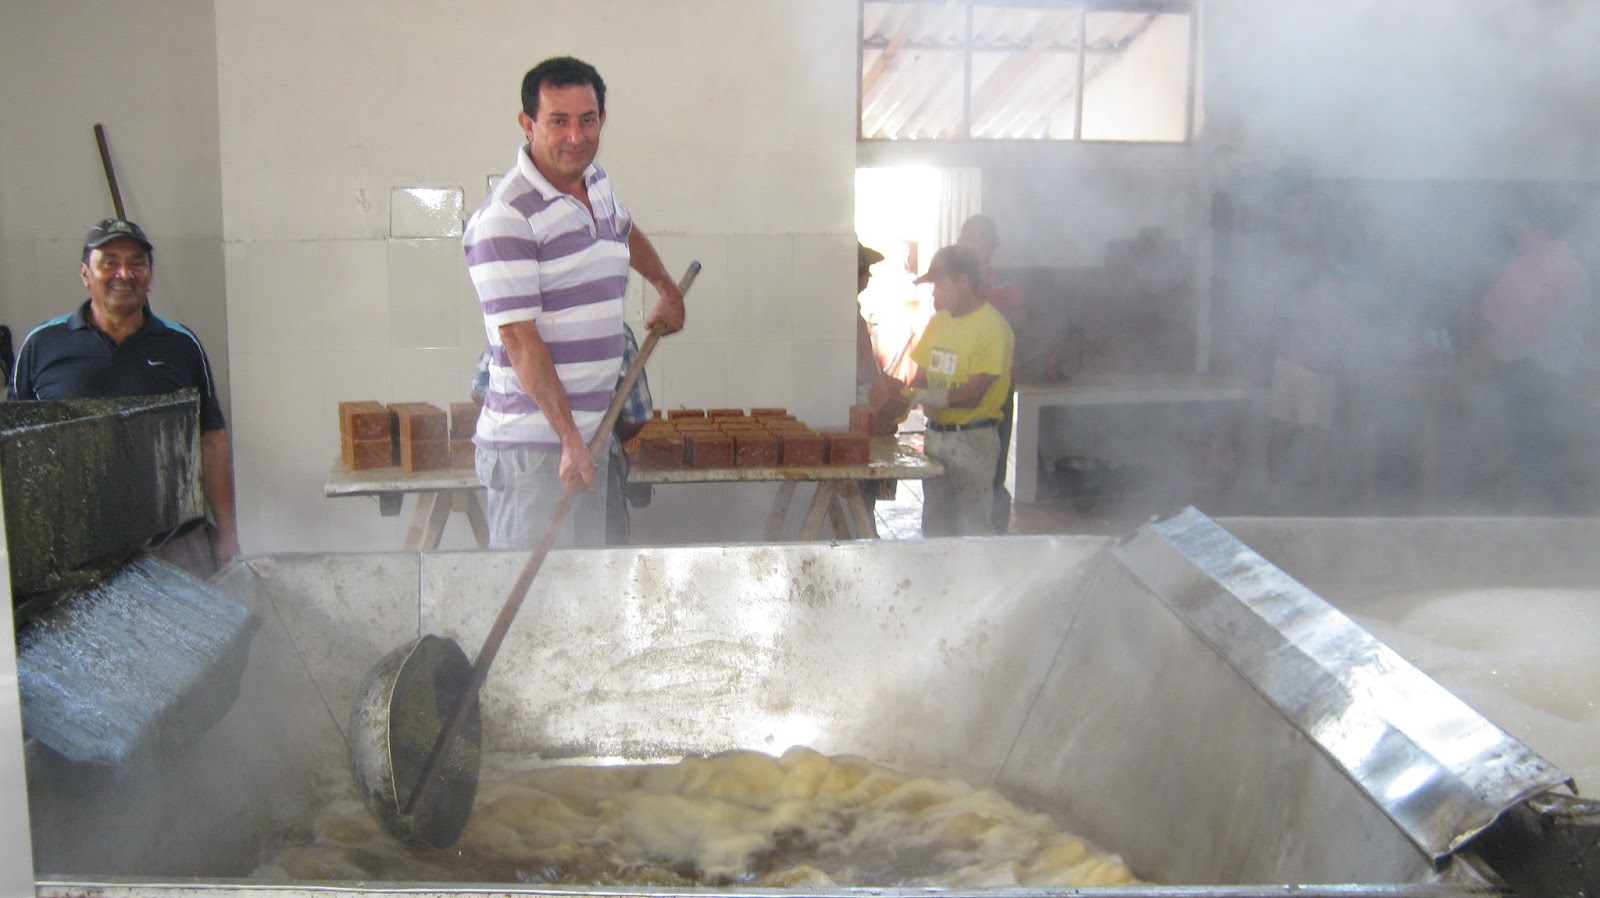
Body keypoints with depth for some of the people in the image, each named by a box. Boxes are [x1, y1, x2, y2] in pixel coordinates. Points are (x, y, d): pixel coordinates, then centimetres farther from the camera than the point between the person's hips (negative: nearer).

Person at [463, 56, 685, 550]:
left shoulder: (596, 181, 11)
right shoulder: (505, 218, -15)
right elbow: (520, 339, -20)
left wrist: (669, 292, 45)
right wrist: (569, 439, -24)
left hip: (592, 434, 8)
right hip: (534, 444, -8)